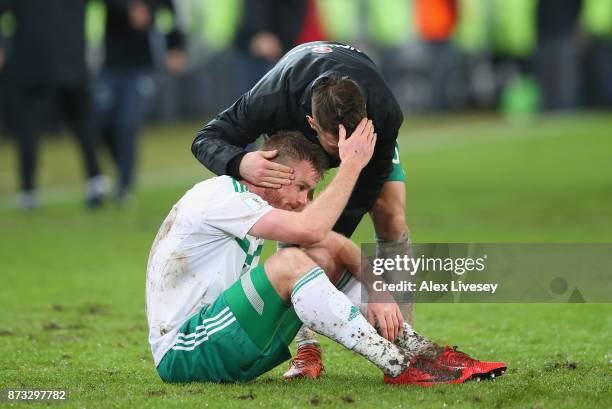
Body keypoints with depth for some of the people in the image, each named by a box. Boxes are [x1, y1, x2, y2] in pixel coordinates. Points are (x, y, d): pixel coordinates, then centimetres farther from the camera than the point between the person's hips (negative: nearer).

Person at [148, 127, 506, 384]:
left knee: (325, 255, 1)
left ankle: (422, 352, -4)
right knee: (290, 263, -28)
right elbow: (311, 229, -28)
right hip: (181, 355, -9)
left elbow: (335, 242, 9)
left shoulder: (252, 202, 11)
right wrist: (351, 165, -18)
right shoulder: (219, 198, -17)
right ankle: (398, 367, -26)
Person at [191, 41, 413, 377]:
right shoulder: (272, 100, -46)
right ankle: (306, 348, -16)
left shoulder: (386, 113, -43)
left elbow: (363, 192, -31)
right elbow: (206, 140, -35)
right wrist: (240, 163, -59)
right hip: (292, 129, 0)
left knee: (391, 216, -15)